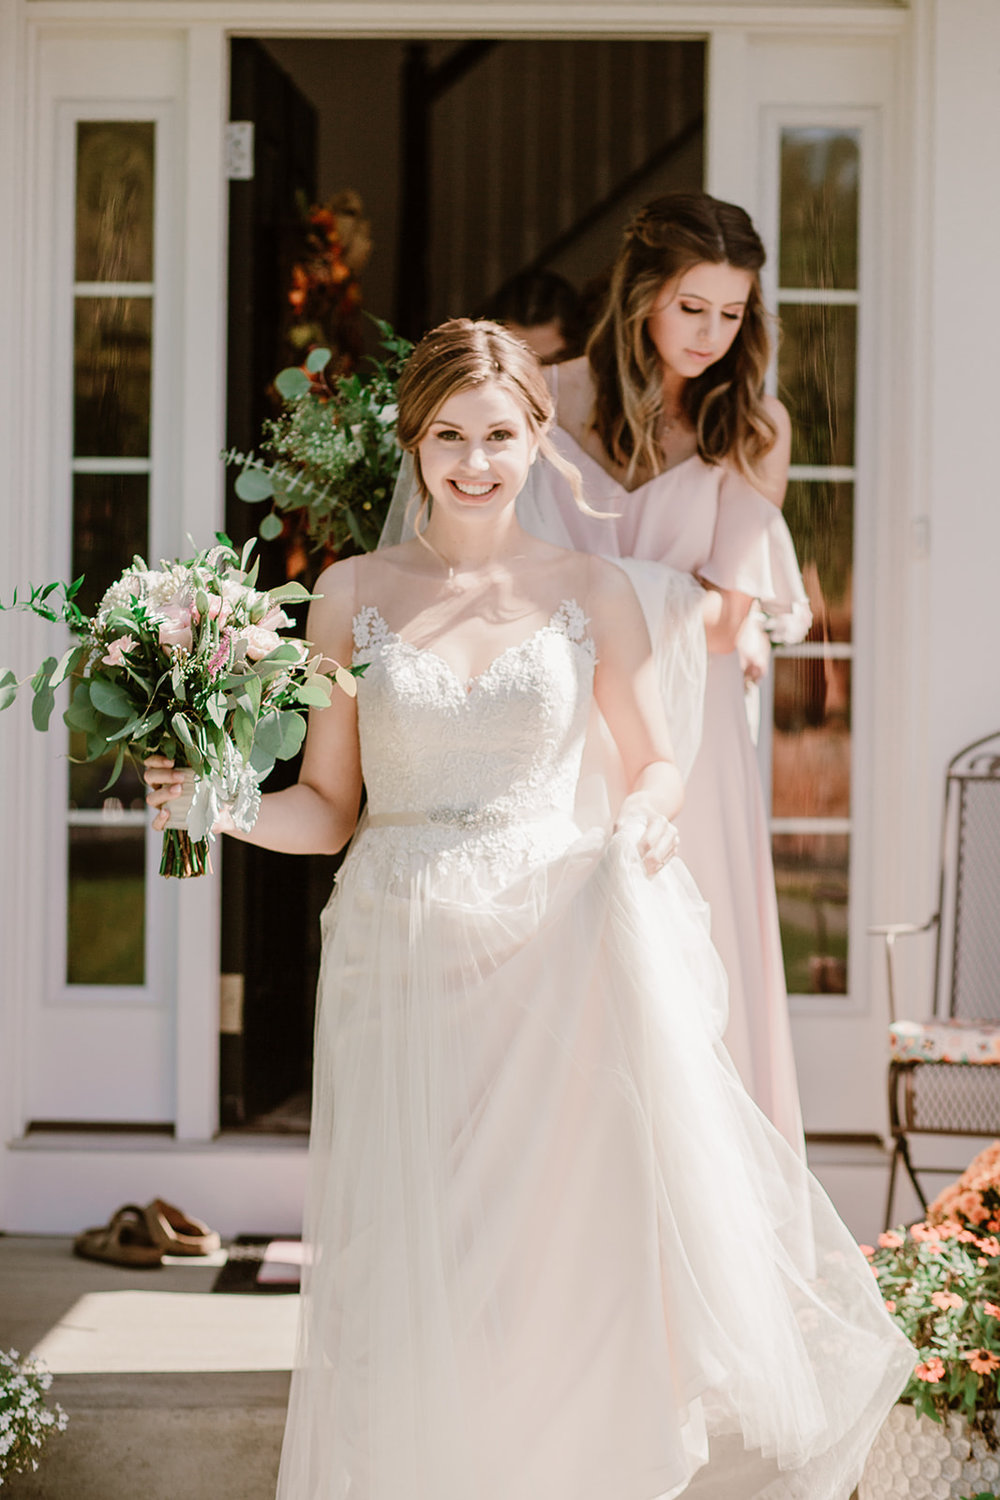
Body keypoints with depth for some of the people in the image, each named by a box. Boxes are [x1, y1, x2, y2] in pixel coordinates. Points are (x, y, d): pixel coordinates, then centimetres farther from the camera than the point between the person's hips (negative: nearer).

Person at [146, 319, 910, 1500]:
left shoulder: (591, 593, 5)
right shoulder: (353, 594, 5)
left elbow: (658, 762, 13)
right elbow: (325, 808, 7)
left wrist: (646, 816, -10)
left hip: (556, 956, 0)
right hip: (402, 960, 0)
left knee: (584, 1242, -17)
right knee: (411, 1279, -1)